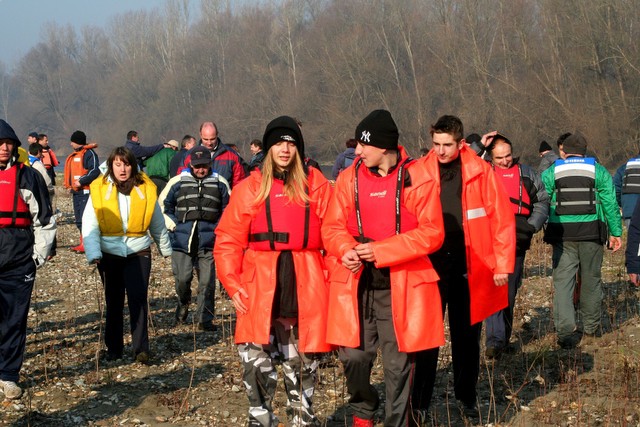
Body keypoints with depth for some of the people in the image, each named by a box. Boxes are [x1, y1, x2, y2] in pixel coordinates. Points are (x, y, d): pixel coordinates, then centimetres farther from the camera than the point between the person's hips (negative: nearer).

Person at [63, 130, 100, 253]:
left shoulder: (89, 153, -9)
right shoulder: (74, 155, 20)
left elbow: (95, 171, -19)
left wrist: (81, 181, -20)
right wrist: (69, 184, 15)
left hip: (86, 191, -10)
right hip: (76, 191, 10)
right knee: (78, 219, 10)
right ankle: (83, 243, 15)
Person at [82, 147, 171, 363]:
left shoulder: (146, 189, -1)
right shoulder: (99, 190, -5)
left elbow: (157, 223, 13)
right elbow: (89, 225, -7)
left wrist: (166, 249, 24)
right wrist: (93, 253, -20)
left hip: (138, 253, 0)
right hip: (110, 254, 0)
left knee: (138, 299, -11)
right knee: (113, 303, 10)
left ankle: (141, 349, -9)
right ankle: (113, 349, 21)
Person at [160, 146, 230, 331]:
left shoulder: (220, 183, 8)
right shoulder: (178, 182, 6)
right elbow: (163, 205, 18)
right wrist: (172, 225, 9)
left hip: (208, 241, 1)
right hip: (182, 240, 0)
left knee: (207, 281, -1)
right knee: (183, 278, -5)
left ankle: (204, 319, 8)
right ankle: (183, 303, 25)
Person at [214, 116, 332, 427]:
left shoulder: (316, 186, 7)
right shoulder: (250, 188, 4)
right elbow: (228, 240, 2)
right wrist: (233, 284, -8)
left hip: (305, 289, 1)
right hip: (260, 290, -1)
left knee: (303, 364, 11)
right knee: (257, 364, -6)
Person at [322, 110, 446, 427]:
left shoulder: (418, 178, -6)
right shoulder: (349, 178, 4)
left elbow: (431, 233, -10)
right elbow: (333, 227, 8)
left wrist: (381, 250, -18)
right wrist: (345, 249, -16)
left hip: (402, 286, -3)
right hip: (356, 284, 3)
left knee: (398, 365, 4)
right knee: (353, 356, 4)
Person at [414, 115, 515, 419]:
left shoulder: (480, 172, -2)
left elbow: (502, 219, -2)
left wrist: (503, 265, -5)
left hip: (469, 267, 0)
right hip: (430, 265, 0)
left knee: (466, 335, 13)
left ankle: (466, 397, 27)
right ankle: (419, 402, 12)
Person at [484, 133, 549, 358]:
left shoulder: (527, 174, 12)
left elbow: (542, 202, 13)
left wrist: (531, 226, -2)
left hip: (517, 241, 2)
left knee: (510, 291, 9)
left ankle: (503, 338, 22)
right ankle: (495, 340, -18)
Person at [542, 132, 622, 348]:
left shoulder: (551, 173, 3)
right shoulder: (598, 171, 4)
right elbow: (610, 203, 3)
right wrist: (615, 232, 8)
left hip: (562, 235, -1)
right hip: (591, 233, 1)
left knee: (563, 281, 0)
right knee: (591, 280, 14)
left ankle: (566, 330, -10)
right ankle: (591, 326, 26)